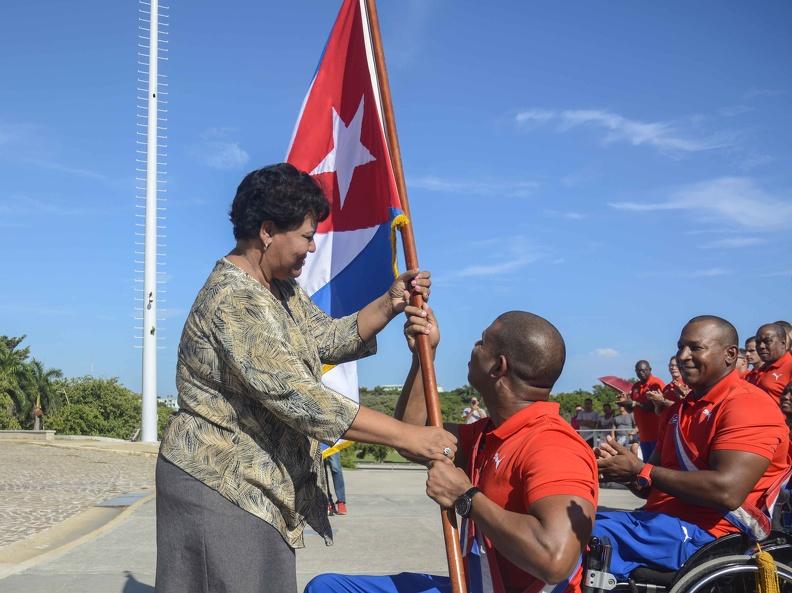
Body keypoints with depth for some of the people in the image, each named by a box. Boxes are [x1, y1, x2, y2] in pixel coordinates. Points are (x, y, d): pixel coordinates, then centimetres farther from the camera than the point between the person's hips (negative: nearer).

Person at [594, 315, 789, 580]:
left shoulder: (748, 405, -10)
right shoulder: (678, 408, 19)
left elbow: (727, 492, -24)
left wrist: (640, 471, -16)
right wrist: (626, 467, -4)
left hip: (708, 534, -9)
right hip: (659, 520, 9)